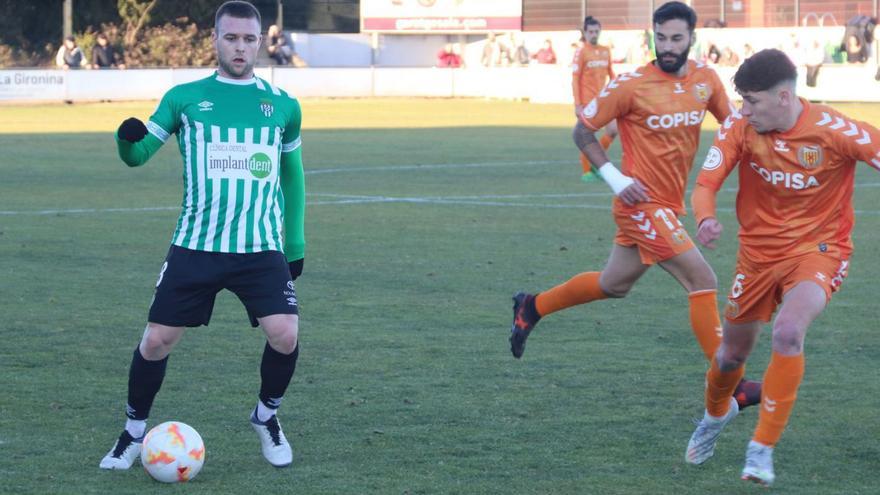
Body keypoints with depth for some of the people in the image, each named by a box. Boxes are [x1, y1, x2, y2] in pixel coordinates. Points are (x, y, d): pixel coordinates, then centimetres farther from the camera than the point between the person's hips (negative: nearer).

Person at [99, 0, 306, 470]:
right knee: (156, 340, -2)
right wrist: (127, 137, -26)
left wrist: (295, 244, 16)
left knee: (285, 335, -16)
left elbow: (292, 177, 18)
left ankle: (267, 417, 13)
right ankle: (133, 434, 20)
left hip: (262, 249, 1)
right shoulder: (185, 97, 4)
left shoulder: (283, 106, 8)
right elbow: (138, 153, -1)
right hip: (195, 246, 0)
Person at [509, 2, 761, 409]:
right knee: (703, 281, -14)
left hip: (669, 205, 7)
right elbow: (583, 130, -6)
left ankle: (531, 308, 40)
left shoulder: (705, 79, 1)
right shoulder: (632, 85, -15)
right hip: (643, 204, -7)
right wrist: (614, 176, -16)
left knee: (613, 285, 21)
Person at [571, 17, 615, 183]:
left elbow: (611, 75, 16)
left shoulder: (606, 51, 9)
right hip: (587, 101, -6)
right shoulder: (581, 52, -8)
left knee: (613, 130, -2)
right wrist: (577, 105, -14)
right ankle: (586, 171, 9)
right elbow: (575, 79, -9)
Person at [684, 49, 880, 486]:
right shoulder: (739, 127, -13)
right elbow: (705, 185, -14)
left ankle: (762, 449, -16)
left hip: (817, 250, -4)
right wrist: (705, 220, -37)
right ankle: (716, 414, 53)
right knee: (732, 353, 15)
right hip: (758, 251, 4)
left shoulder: (833, 130, -22)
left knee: (788, 332, -30)